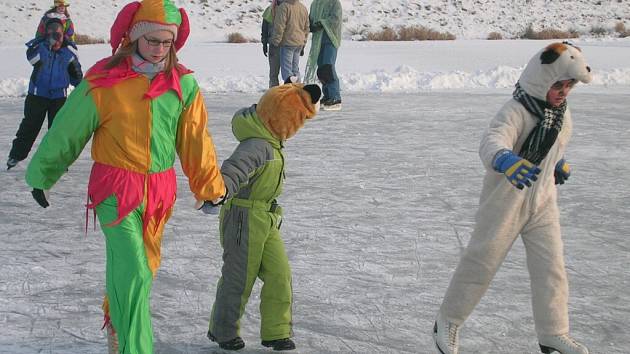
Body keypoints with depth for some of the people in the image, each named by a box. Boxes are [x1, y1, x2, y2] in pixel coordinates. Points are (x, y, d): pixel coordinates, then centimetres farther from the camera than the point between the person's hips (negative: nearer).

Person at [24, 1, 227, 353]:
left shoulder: (183, 83, -3)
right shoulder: (103, 81, -12)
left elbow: (195, 140, 6)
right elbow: (67, 133, -1)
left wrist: (211, 187, 9)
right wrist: (41, 176, 8)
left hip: (160, 189, 4)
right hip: (116, 190, -4)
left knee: (142, 266, 20)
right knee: (133, 271, -16)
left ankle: (116, 320, 47)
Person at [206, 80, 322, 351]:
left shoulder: (267, 136, 3)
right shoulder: (258, 146, -26)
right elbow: (234, 169, -41)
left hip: (265, 221, 9)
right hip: (244, 219, -9)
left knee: (279, 273, 3)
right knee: (239, 278, 5)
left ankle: (276, 331, 12)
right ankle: (223, 331, 23)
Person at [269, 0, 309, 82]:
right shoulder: (303, 8, 10)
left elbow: (279, 27, -15)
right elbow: (306, 28, 17)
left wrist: (275, 42, -7)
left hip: (288, 42, -7)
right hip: (299, 43, 7)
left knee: (286, 70, -5)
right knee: (295, 70, 15)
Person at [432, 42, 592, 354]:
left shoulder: (561, 112, 2)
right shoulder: (516, 111, -24)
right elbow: (492, 142, -45)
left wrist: (560, 163, 11)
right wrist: (506, 160, -64)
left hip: (543, 202, 6)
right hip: (504, 200, -6)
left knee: (551, 267, 6)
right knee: (481, 262, 4)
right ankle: (448, 322, 22)